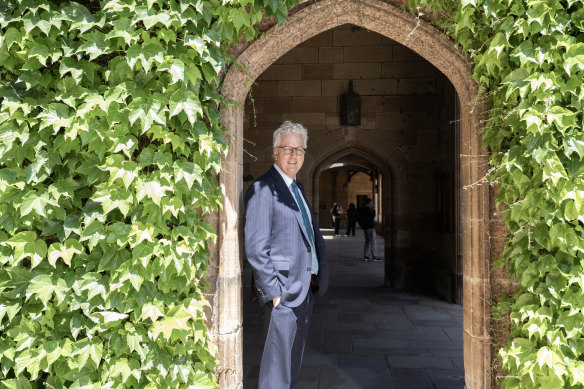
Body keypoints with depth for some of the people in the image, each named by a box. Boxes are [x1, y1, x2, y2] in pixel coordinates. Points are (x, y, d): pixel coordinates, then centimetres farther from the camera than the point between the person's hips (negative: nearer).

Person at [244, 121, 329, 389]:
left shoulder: (297, 188, 15)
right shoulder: (263, 189, -13)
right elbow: (255, 248, -18)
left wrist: (316, 277, 12)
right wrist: (274, 292, -18)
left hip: (305, 289, 9)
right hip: (283, 291, -9)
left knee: (293, 362, 19)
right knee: (277, 365, 0)